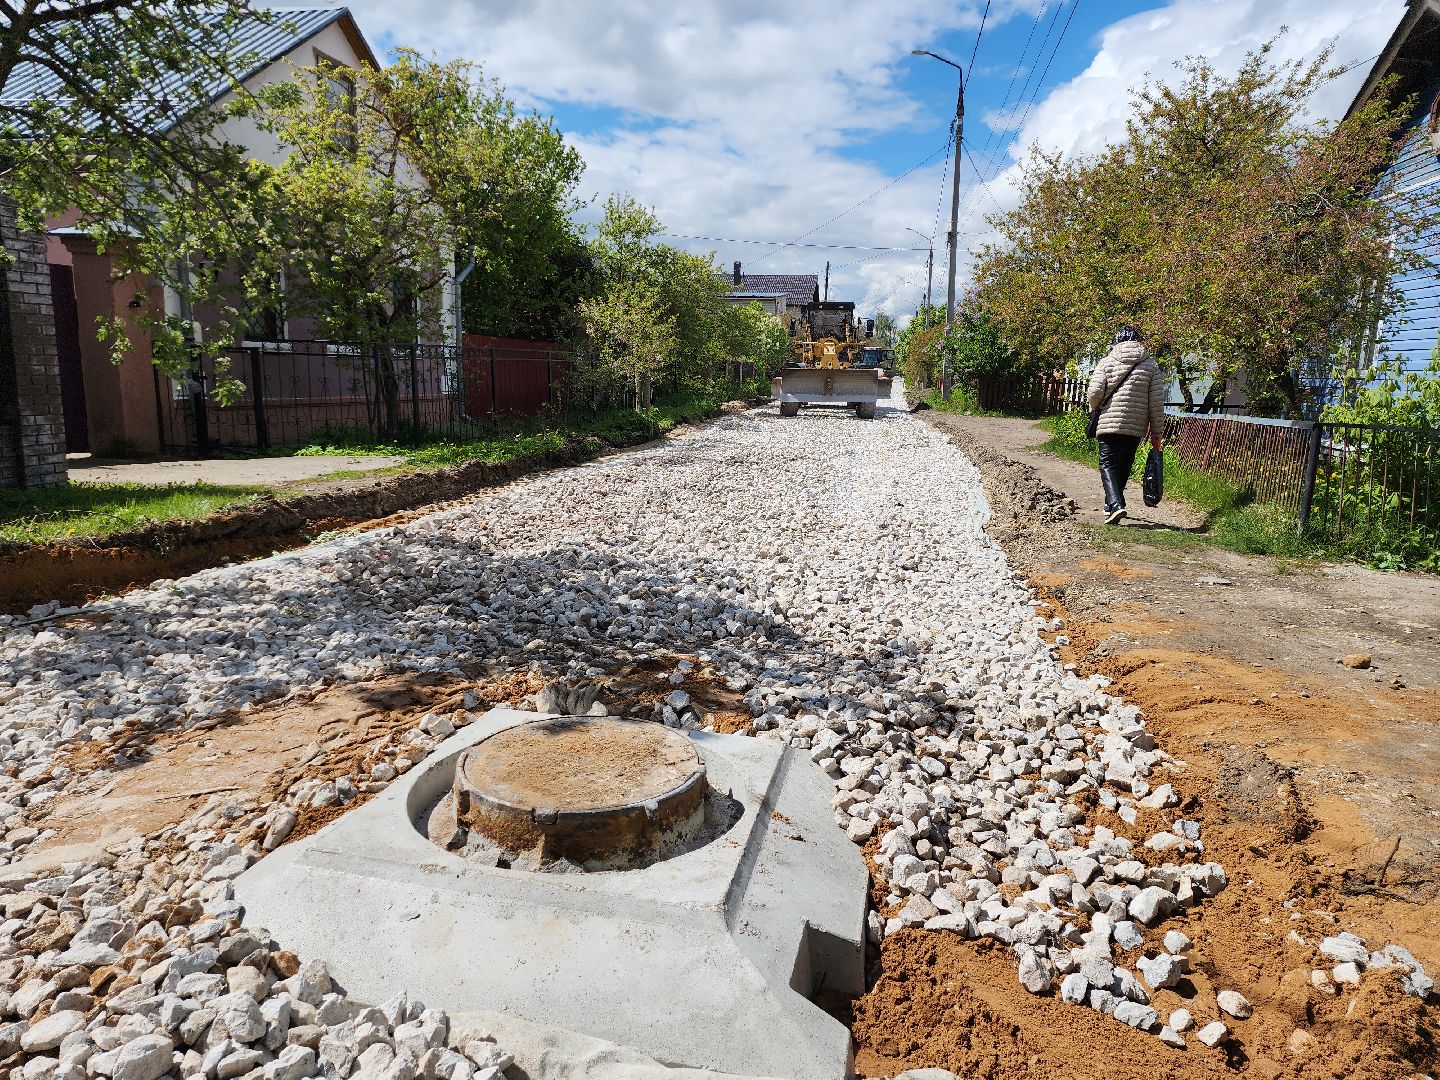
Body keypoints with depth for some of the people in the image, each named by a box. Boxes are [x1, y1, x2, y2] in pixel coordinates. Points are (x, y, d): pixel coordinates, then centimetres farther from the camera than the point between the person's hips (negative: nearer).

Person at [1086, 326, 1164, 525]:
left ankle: (1115, 505, -20)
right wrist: (1156, 432, 7)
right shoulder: (1151, 366, 6)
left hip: (1110, 424, -3)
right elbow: (1157, 402, 2)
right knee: (1124, 466, 17)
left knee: (1108, 464, -1)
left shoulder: (1107, 362, 0)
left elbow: (1094, 392, -10)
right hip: (1136, 427, 3)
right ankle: (1111, 504, 27)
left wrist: (1095, 408, 13)